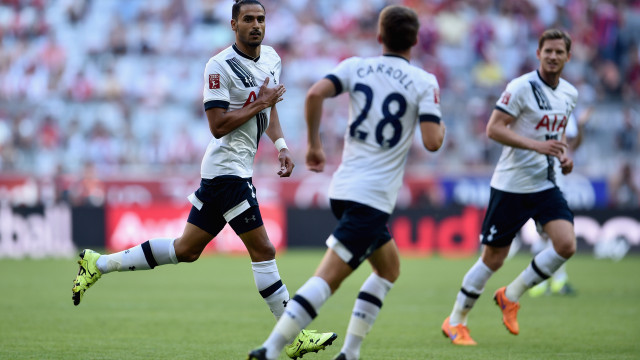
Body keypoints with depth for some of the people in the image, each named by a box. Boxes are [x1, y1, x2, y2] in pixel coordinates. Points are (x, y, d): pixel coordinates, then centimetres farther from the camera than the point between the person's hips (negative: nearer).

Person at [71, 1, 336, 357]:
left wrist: (281, 145, 14)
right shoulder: (220, 66, -15)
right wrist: (259, 103, -18)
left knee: (186, 249, 14)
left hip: (238, 168, 9)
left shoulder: (272, 58, 11)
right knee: (263, 250, -7)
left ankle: (99, 264, 23)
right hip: (227, 166, -9)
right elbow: (218, 125, -19)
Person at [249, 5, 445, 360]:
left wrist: (313, 144, 3)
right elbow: (432, 142, -12)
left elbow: (315, 94, -9)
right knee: (327, 278, -10)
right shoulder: (424, 82, -2)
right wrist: (441, 127, 11)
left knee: (389, 268, 23)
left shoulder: (356, 67, 8)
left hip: (343, 189, 6)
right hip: (372, 198, -6)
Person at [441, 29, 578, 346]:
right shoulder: (521, 87, -14)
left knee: (566, 244, -14)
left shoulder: (569, 94, 9)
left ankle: (511, 296, 7)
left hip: (545, 185, 6)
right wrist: (537, 145, -25)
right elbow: (493, 128, -17)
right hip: (511, 185, -6)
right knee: (493, 258, 0)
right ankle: (455, 322, 19)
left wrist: (564, 154, 5)